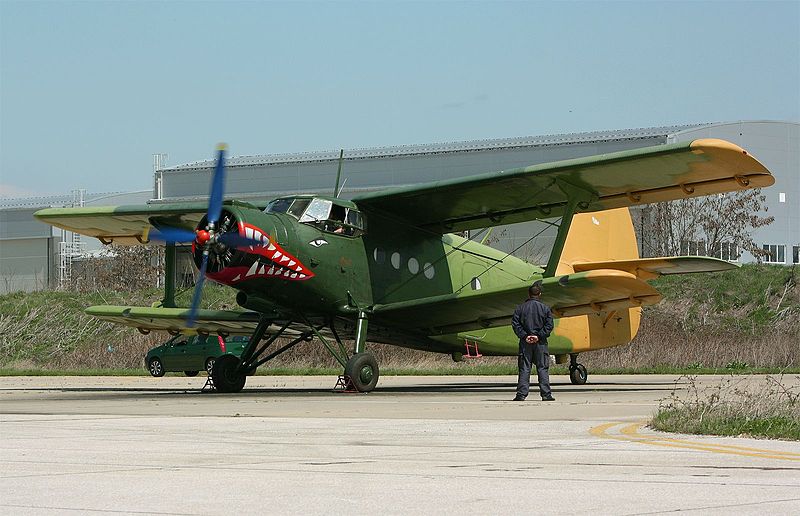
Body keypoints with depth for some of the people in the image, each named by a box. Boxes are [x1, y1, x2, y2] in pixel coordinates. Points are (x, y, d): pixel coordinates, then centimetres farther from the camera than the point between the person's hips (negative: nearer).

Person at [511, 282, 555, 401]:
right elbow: (549, 325, -5)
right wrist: (539, 336, -7)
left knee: (524, 369, 3)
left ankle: (521, 394, -2)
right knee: (542, 368, 3)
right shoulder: (545, 308, 1)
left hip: (525, 342, 1)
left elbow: (515, 324, -4)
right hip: (540, 343, -1)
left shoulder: (520, 308, 3)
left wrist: (524, 336, -6)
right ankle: (546, 394, 0)